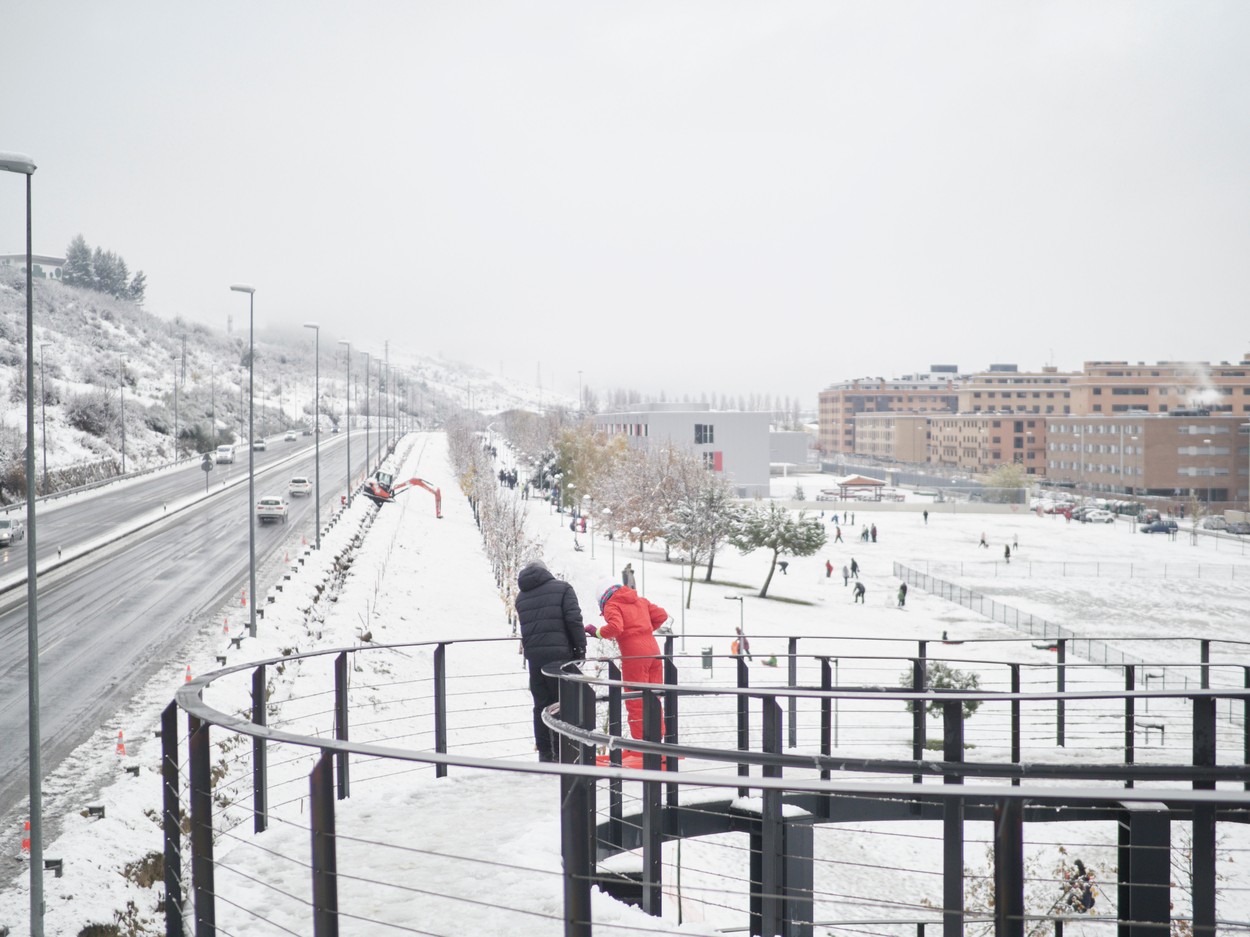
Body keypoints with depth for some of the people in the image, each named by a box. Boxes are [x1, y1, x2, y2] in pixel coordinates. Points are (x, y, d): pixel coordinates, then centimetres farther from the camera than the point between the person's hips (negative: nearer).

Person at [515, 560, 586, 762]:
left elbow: (525, 626, 15)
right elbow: (573, 619, -7)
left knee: (541, 705, 10)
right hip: (559, 653, -4)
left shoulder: (521, 597, 17)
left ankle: (544, 753, 11)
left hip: (533, 656, 4)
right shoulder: (562, 588, 2)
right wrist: (581, 648, -3)